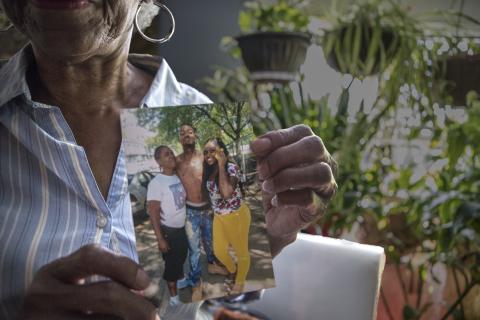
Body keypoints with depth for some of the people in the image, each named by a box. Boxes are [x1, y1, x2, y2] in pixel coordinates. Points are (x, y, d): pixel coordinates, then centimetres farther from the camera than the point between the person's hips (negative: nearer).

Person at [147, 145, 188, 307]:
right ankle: (174, 296, 25)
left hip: (182, 227, 6)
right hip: (168, 230, -6)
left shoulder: (179, 177, -2)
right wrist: (160, 238, -21)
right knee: (171, 262, 8)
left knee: (182, 257, 24)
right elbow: (153, 212, -20)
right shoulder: (156, 183, -22)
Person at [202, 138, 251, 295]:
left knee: (241, 250, 13)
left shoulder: (231, 168, -24)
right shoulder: (208, 171, -3)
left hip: (237, 216, -7)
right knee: (219, 251, 20)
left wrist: (221, 165, -33)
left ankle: (239, 282, 37)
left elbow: (226, 193, -37)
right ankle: (232, 270, 51)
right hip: (219, 217, 7)